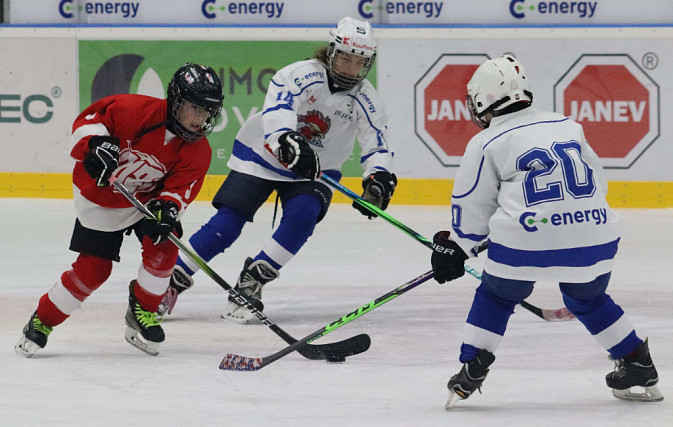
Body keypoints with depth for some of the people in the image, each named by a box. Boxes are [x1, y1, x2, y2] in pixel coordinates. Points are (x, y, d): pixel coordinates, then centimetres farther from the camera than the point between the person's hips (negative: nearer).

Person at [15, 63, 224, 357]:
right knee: (92, 269, -6)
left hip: (148, 199, 4)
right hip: (100, 198, -3)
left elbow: (181, 187, -20)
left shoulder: (198, 151, -16)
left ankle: (142, 311, 3)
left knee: (163, 245, -21)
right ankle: (42, 320, 14)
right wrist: (96, 143, -38)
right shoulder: (137, 111, -28)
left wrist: (168, 208, -41)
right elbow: (90, 117, -19)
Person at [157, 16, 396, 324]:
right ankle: (172, 281, 0)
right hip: (262, 155, -3)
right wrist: (289, 142, -56)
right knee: (226, 224, -13)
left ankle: (250, 283, -16)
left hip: (314, 170, 3)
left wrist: (379, 179, -27)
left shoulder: (365, 100, -8)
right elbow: (276, 111, -37)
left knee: (302, 215, -27)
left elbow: (377, 145, -7)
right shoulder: (301, 75, -22)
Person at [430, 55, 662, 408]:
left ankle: (471, 371, 14)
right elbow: (597, 182, 23)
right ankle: (639, 368, 28)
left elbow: (472, 208, 11)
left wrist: (453, 248, 25)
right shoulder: (567, 126, 17)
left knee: (497, 296, 20)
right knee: (588, 299, 28)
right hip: (595, 234, 4)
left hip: (527, 242, -4)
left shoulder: (486, 145, 6)